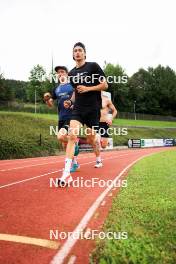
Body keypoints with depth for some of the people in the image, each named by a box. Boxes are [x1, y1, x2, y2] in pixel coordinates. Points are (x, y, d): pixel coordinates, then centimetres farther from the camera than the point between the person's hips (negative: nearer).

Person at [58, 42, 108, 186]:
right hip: (78, 109, 3)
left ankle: (98, 158, 41)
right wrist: (70, 101, 7)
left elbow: (105, 85, -4)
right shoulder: (72, 73, 14)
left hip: (93, 109, -3)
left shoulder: (93, 66, -1)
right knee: (72, 135, -15)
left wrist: (88, 88, -15)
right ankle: (66, 173, -19)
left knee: (91, 138, 8)